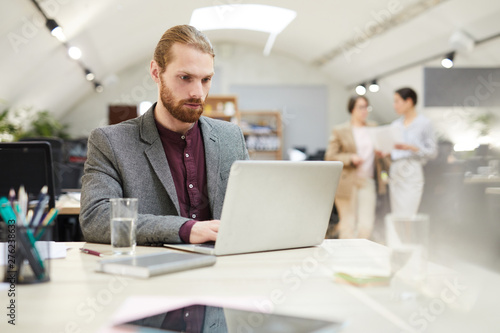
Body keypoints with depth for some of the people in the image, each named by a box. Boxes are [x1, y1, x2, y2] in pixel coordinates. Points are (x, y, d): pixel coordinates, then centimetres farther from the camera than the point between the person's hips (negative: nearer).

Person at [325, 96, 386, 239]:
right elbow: (330, 156, -1)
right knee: (348, 225, 1)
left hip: (367, 182, 3)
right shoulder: (340, 131, 2)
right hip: (347, 183, -3)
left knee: (366, 225, -5)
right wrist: (350, 158, -14)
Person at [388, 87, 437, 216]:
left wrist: (410, 147, -15)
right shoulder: (395, 124, 17)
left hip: (412, 173, -6)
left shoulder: (424, 122, 0)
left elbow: (433, 152, -3)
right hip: (395, 172, 6)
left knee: (407, 217, -13)